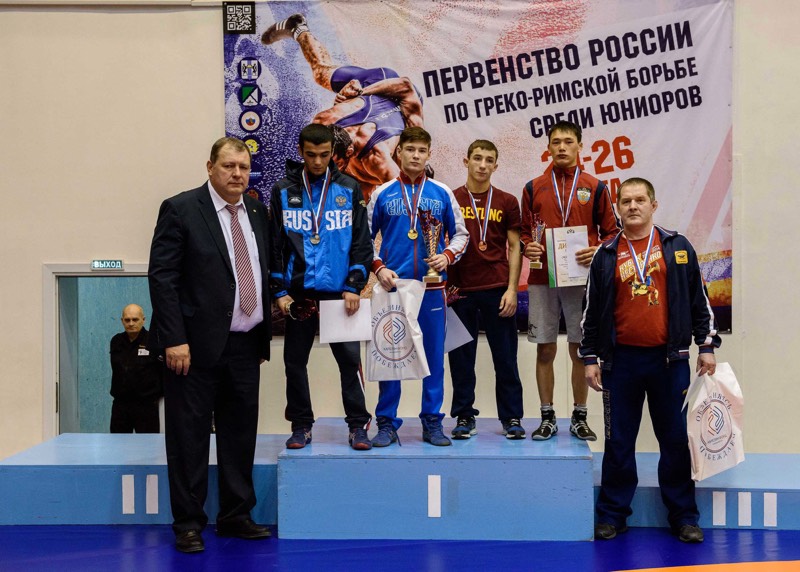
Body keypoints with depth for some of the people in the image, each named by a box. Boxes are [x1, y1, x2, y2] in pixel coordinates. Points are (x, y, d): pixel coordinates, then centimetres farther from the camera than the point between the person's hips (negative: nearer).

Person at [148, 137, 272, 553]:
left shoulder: (257, 212, 11)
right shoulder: (181, 209, -6)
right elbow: (161, 277, -11)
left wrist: (263, 336, 13)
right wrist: (174, 339, -17)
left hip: (245, 345, 6)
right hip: (196, 346, -5)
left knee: (240, 436, 11)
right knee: (189, 437, 3)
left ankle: (236, 517, 23)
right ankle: (188, 523, 14)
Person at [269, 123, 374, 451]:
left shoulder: (349, 189, 4)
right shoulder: (283, 191, 5)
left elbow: (362, 241, 3)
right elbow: (274, 244, 4)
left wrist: (355, 286, -6)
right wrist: (279, 291, -3)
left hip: (339, 292, -1)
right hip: (297, 293, 1)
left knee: (350, 358, -1)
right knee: (295, 361, 6)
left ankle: (358, 424, 9)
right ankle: (301, 425, 19)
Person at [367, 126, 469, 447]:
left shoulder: (442, 194, 7)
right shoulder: (383, 194, 6)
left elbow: (460, 234, 13)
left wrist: (448, 256, -6)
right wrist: (378, 268, -5)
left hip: (432, 286, 1)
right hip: (393, 284, -1)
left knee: (434, 354, 4)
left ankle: (432, 422, 13)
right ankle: (387, 423, 10)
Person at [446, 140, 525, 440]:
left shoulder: (507, 202, 6)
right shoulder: (450, 200, 5)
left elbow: (514, 247, 5)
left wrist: (511, 289, -4)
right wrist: (444, 285, -3)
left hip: (497, 290, 0)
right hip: (460, 289, 0)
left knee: (505, 356, 3)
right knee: (461, 357, 5)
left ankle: (511, 417, 13)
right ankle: (464, 417, 16)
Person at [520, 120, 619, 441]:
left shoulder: (595, 188, 4)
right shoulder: (533, 188, 8)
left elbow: (612, 232, 6)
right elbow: (523, 232, 14)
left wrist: (597, 251, -12)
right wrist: (527, 247, -6)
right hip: (541, 280, 1)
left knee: (580, 349, 4)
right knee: (545, 349, 4)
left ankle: (579, 418, 15)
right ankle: (547, 418, 13)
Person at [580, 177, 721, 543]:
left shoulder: (678, 247, 5)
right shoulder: (606, 255, 6)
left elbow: (699, 300, 8)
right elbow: (592, 310, 8)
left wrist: (707, 346, 3)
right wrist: (590, 358, 5)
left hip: (669, 360, 0)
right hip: (621, 360, 0)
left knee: (675, 440, 6)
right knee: (619, 441, 6)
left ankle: (683, 516, 17)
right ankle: (612, 514, 17)